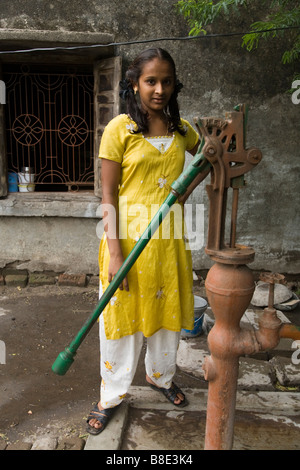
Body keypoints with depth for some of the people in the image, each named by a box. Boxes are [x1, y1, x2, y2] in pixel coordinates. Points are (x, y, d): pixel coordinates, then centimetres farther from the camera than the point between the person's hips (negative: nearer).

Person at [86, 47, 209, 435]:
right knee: (122, 315, 7)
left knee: (167, 310, 17)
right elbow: (109, 196, -10)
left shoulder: (181, 129, 6)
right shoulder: (119, 129, -8)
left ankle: (160, 376, 44)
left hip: (169, 237, 5)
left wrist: (188, 188, 5)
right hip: (128, 236, -4)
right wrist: (114, 253, -15)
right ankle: (112, 396, 29)